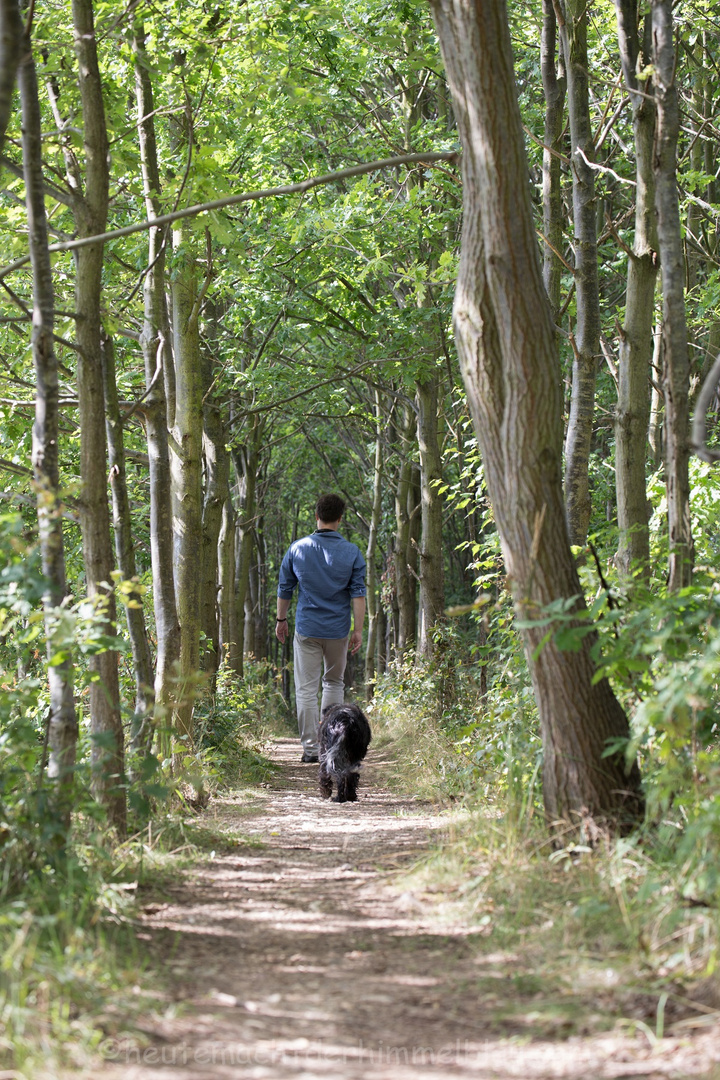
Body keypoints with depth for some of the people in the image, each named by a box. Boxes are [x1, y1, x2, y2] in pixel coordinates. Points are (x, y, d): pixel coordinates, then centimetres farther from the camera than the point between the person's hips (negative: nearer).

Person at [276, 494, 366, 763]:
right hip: (338, 630, 1)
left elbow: (284, 588, 7)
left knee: (306, 689, 1)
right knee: (334, 683, 18)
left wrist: (281, 620, 19)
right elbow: (358, 593, -6)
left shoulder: (297, 549, -1)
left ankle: (310, 747, -2)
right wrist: (358, 630, -3)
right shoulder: (352, 552, -3)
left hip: (307, 629, -1)